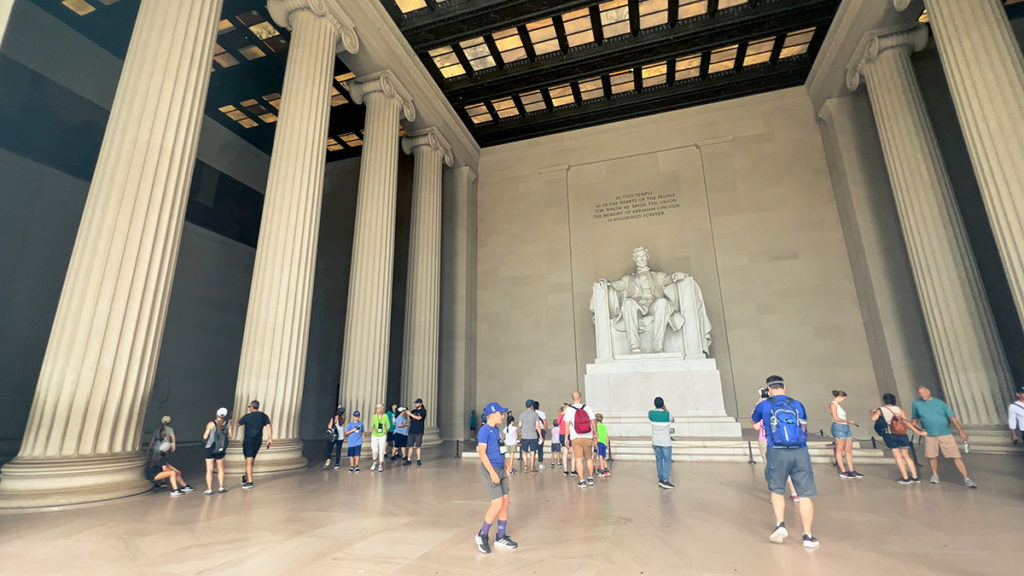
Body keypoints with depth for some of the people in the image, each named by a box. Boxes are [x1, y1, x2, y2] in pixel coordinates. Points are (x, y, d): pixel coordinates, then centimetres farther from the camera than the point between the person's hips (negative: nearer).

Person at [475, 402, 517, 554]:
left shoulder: (496, 430, 13)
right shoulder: (484, 430, -14)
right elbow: (481, 452, -20)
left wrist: (506, 464, 16)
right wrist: (492, 472, -23)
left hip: (501, 469, 9)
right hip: (491, 470, -9)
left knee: (505, 502, 10)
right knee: (497, 503, -9)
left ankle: (501, 537, 23)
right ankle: (483, 535, 10)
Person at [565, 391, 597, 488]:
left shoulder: (569, 409, -3)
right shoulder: (587, 408, 0)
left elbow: (567, 425, -4)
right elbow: (593, 423, 2)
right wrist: (595, 434, 12)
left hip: (575, 438, -2)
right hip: (588, 437, 2)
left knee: (578, 459, 2)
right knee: (589, 458, 17)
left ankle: (582, 481, 1)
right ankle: (590, 478, 27)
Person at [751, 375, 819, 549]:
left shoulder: (764, 405, 6)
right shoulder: (797, 404, 12)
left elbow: (754, 419, 28)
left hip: (777, 452, -1)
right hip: (801, 452, 2)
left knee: (777, 490, 16)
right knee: (805, 494, 7)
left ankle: (780, 525, 4)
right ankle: (808, 535, 8)